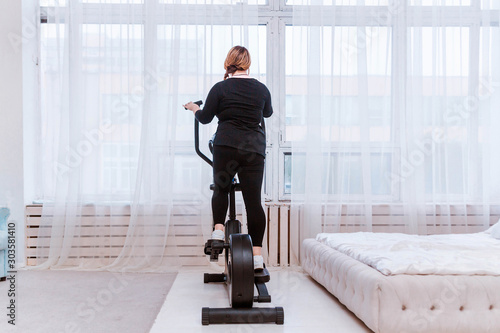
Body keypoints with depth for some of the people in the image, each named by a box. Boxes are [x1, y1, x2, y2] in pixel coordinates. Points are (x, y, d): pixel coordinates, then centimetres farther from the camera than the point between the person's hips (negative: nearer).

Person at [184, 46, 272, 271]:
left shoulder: (220, 88, 1)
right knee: (253, 199, 0)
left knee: (221, 188, 19)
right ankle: (257, 254, -1)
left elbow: (205, 118, 7)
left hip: (226, 146, -2)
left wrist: (194, 108, 28)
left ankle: (218, 229, 1)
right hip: (255, 148, 2)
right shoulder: (261, 89, 10)